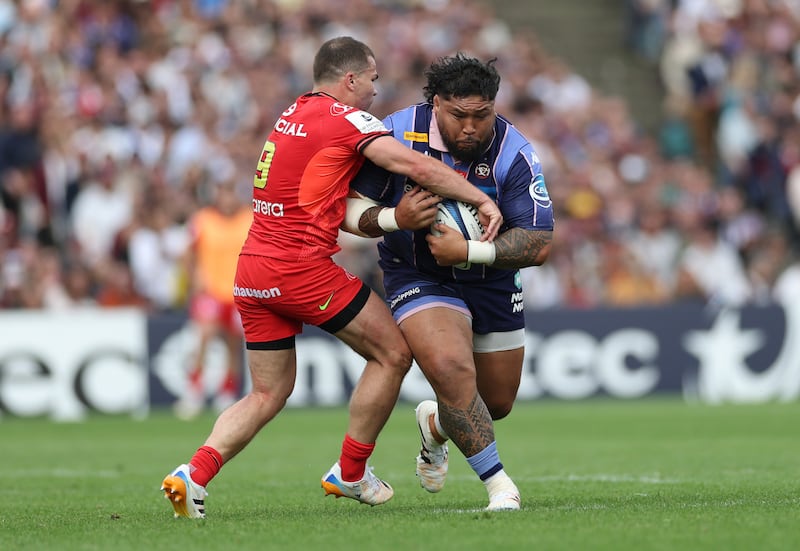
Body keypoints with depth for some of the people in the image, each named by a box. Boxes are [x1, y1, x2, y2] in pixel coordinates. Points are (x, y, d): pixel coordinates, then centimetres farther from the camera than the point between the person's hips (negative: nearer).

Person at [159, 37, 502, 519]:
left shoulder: (292, 115, 19)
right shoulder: (346, 118, -6)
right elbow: (415, 167, -16)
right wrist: (482, 199, -10)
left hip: (252, 271, 8)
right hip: (302, 267, -8)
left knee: (269, 394, 14)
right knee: (393, 354, 7)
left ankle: (194, 474, -6)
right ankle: (351, 474, 14)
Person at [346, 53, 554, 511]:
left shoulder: (513, 153, -20)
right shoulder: (398, 134, -19)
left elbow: (539, 244, -23)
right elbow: (351, 207, -12)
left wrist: (469, 250, -34)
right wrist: (394, 218, -33)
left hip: (493, 283, 2)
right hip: (418, 278, -2)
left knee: (497, 404, 13)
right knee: (452, 369, -30)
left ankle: (435, 425, 49)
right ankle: (500, 485, -17)